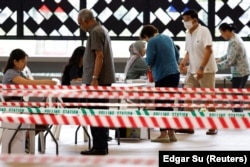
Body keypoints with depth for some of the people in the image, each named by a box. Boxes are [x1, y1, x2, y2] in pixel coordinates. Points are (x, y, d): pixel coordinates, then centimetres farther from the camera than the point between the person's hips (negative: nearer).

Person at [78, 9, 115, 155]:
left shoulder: (95, 32, -13)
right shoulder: (101, 29, 18)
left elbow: (99, 56, -21)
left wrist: (94, 78, -24)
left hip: (98, 79, -10)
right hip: (104, 79, 10)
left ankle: (99, 147, -7)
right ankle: (102, 146, 14)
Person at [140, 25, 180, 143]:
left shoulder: (152, 42, -9)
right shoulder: (168, 38, 14)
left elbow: (149, 60, -15)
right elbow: (177, 54, 20)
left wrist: (149, 66, 7)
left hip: (163, 76, -8)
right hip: (175, 74, 8)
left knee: (161, 106, 0)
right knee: (169, 104, 14)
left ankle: (164, 134, -3)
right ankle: (171, 133, 15)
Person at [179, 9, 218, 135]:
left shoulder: (203, 31, -14)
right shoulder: (188, 34, 9)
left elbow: (208, 50, -20)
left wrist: (201, 68, -26)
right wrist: (184, 62, -3)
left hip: (206, 70, -7)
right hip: (192, 70, 7)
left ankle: (213, 127, 9)